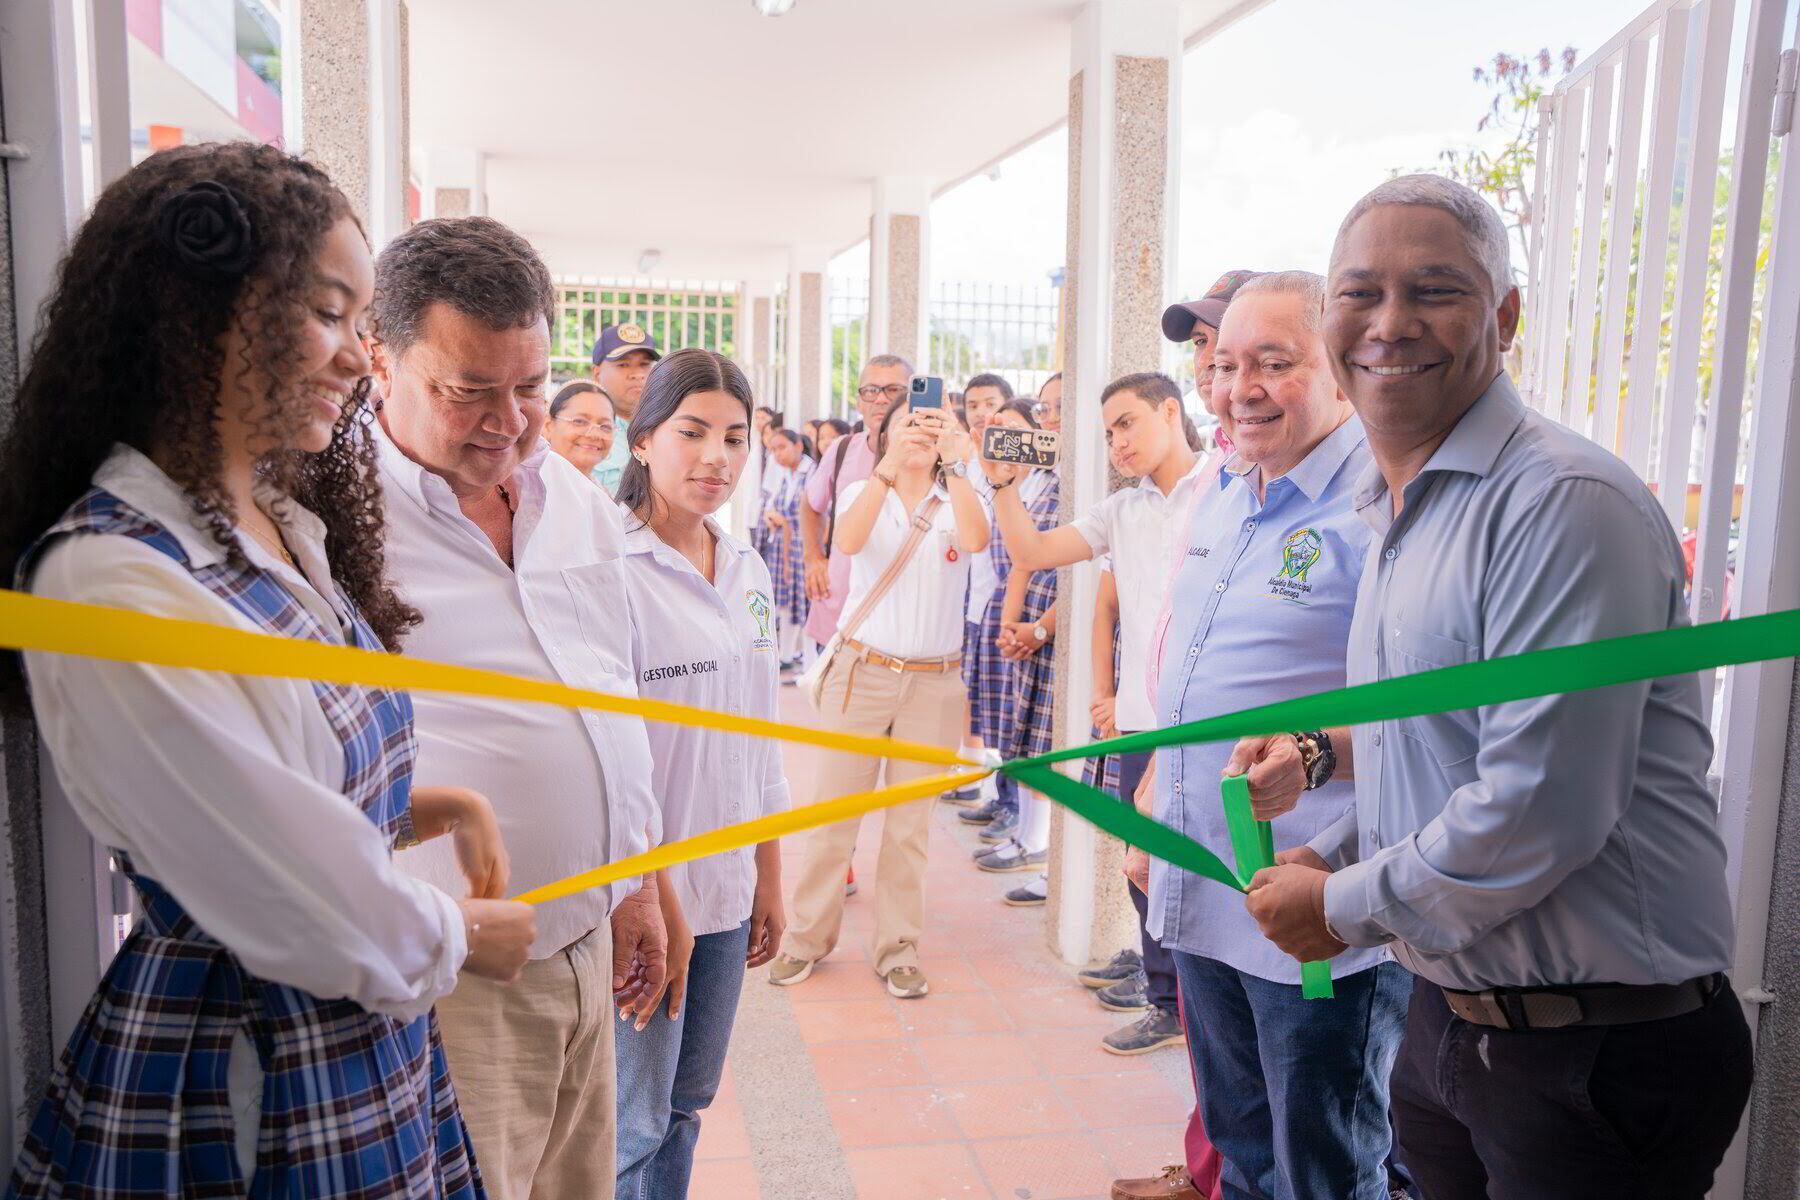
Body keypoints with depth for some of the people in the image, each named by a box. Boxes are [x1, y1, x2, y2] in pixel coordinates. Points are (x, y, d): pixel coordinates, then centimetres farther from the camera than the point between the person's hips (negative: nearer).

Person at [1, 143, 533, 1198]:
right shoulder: (108, 584, -24)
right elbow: (319, 921, -22)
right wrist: (465, 933, -5)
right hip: (234, 1094, -8)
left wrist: (443, 804, -1)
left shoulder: (289, 526, 4)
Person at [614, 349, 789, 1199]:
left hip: (726, 888, 6)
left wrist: (769, 877, 14)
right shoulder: (609, 568, -15)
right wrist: (659, 904, -16)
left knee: (688, 1102, 19)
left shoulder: (748, 574, 6)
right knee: (634, 1126, 7)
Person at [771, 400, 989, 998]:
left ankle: (897, 949, 19)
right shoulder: (863, 493, 3)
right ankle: (807, 938, 19)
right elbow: (848, 540, -21)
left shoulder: (957, 503, 3)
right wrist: (890, 466, -34)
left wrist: (955, 464, -34)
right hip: (861, 672, 0)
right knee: (835, 811, 4)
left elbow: (976, 539, -21)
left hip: (933, 683, 1)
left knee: (910, 823, 7)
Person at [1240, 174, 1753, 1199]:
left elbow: (1541, 812, -26)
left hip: (1598, 1062, -8)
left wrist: (1345, 906, -13)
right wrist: (1337, 854, 6)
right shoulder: (1396, 509, 10)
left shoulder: (1564, 505, -21)